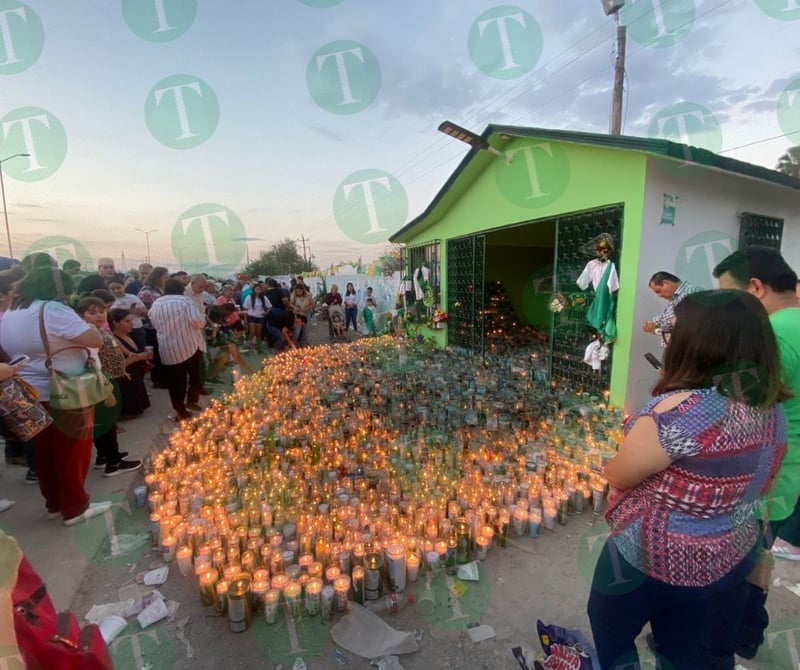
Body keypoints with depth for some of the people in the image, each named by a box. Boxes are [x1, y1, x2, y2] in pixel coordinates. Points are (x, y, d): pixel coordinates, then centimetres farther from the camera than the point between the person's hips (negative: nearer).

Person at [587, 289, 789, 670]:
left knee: (610, 639, 21)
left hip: (654, 560, -7)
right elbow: (757, 483, 9)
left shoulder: (683, 410, -32)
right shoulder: (770, 407, -5)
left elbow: (617, 475, -21)